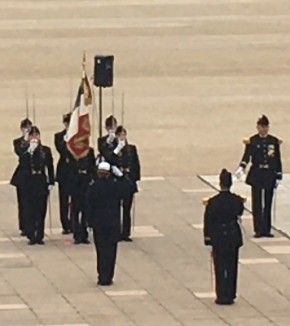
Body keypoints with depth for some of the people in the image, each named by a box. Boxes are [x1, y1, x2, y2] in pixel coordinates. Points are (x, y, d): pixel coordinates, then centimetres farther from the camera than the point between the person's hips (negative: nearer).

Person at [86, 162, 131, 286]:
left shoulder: (93, 187, -9)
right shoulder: (115, 186, -8)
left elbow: (89, 206, -6)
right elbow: (127, 187, 10)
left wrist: (90, 222, 2)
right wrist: (119, 175, 4)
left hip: (98, 224, 0)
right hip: (113, 223, 0)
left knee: (101, 250, 7)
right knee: (110, 250, 7)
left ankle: (102, 277, 6)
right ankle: (108, 277, 7)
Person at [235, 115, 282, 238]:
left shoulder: (274, 141, 5)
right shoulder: (252, 141, -1)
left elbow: (278, 160, 7)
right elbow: (247, 155, -12)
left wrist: (278, 176, 3)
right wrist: (241, 167, -31)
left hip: (270, 175, 2)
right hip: (256, 175, -2)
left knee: (268, 203, 5)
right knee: (257, 203, 0)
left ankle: (266, 229, 10)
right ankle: (258, 230, 4)